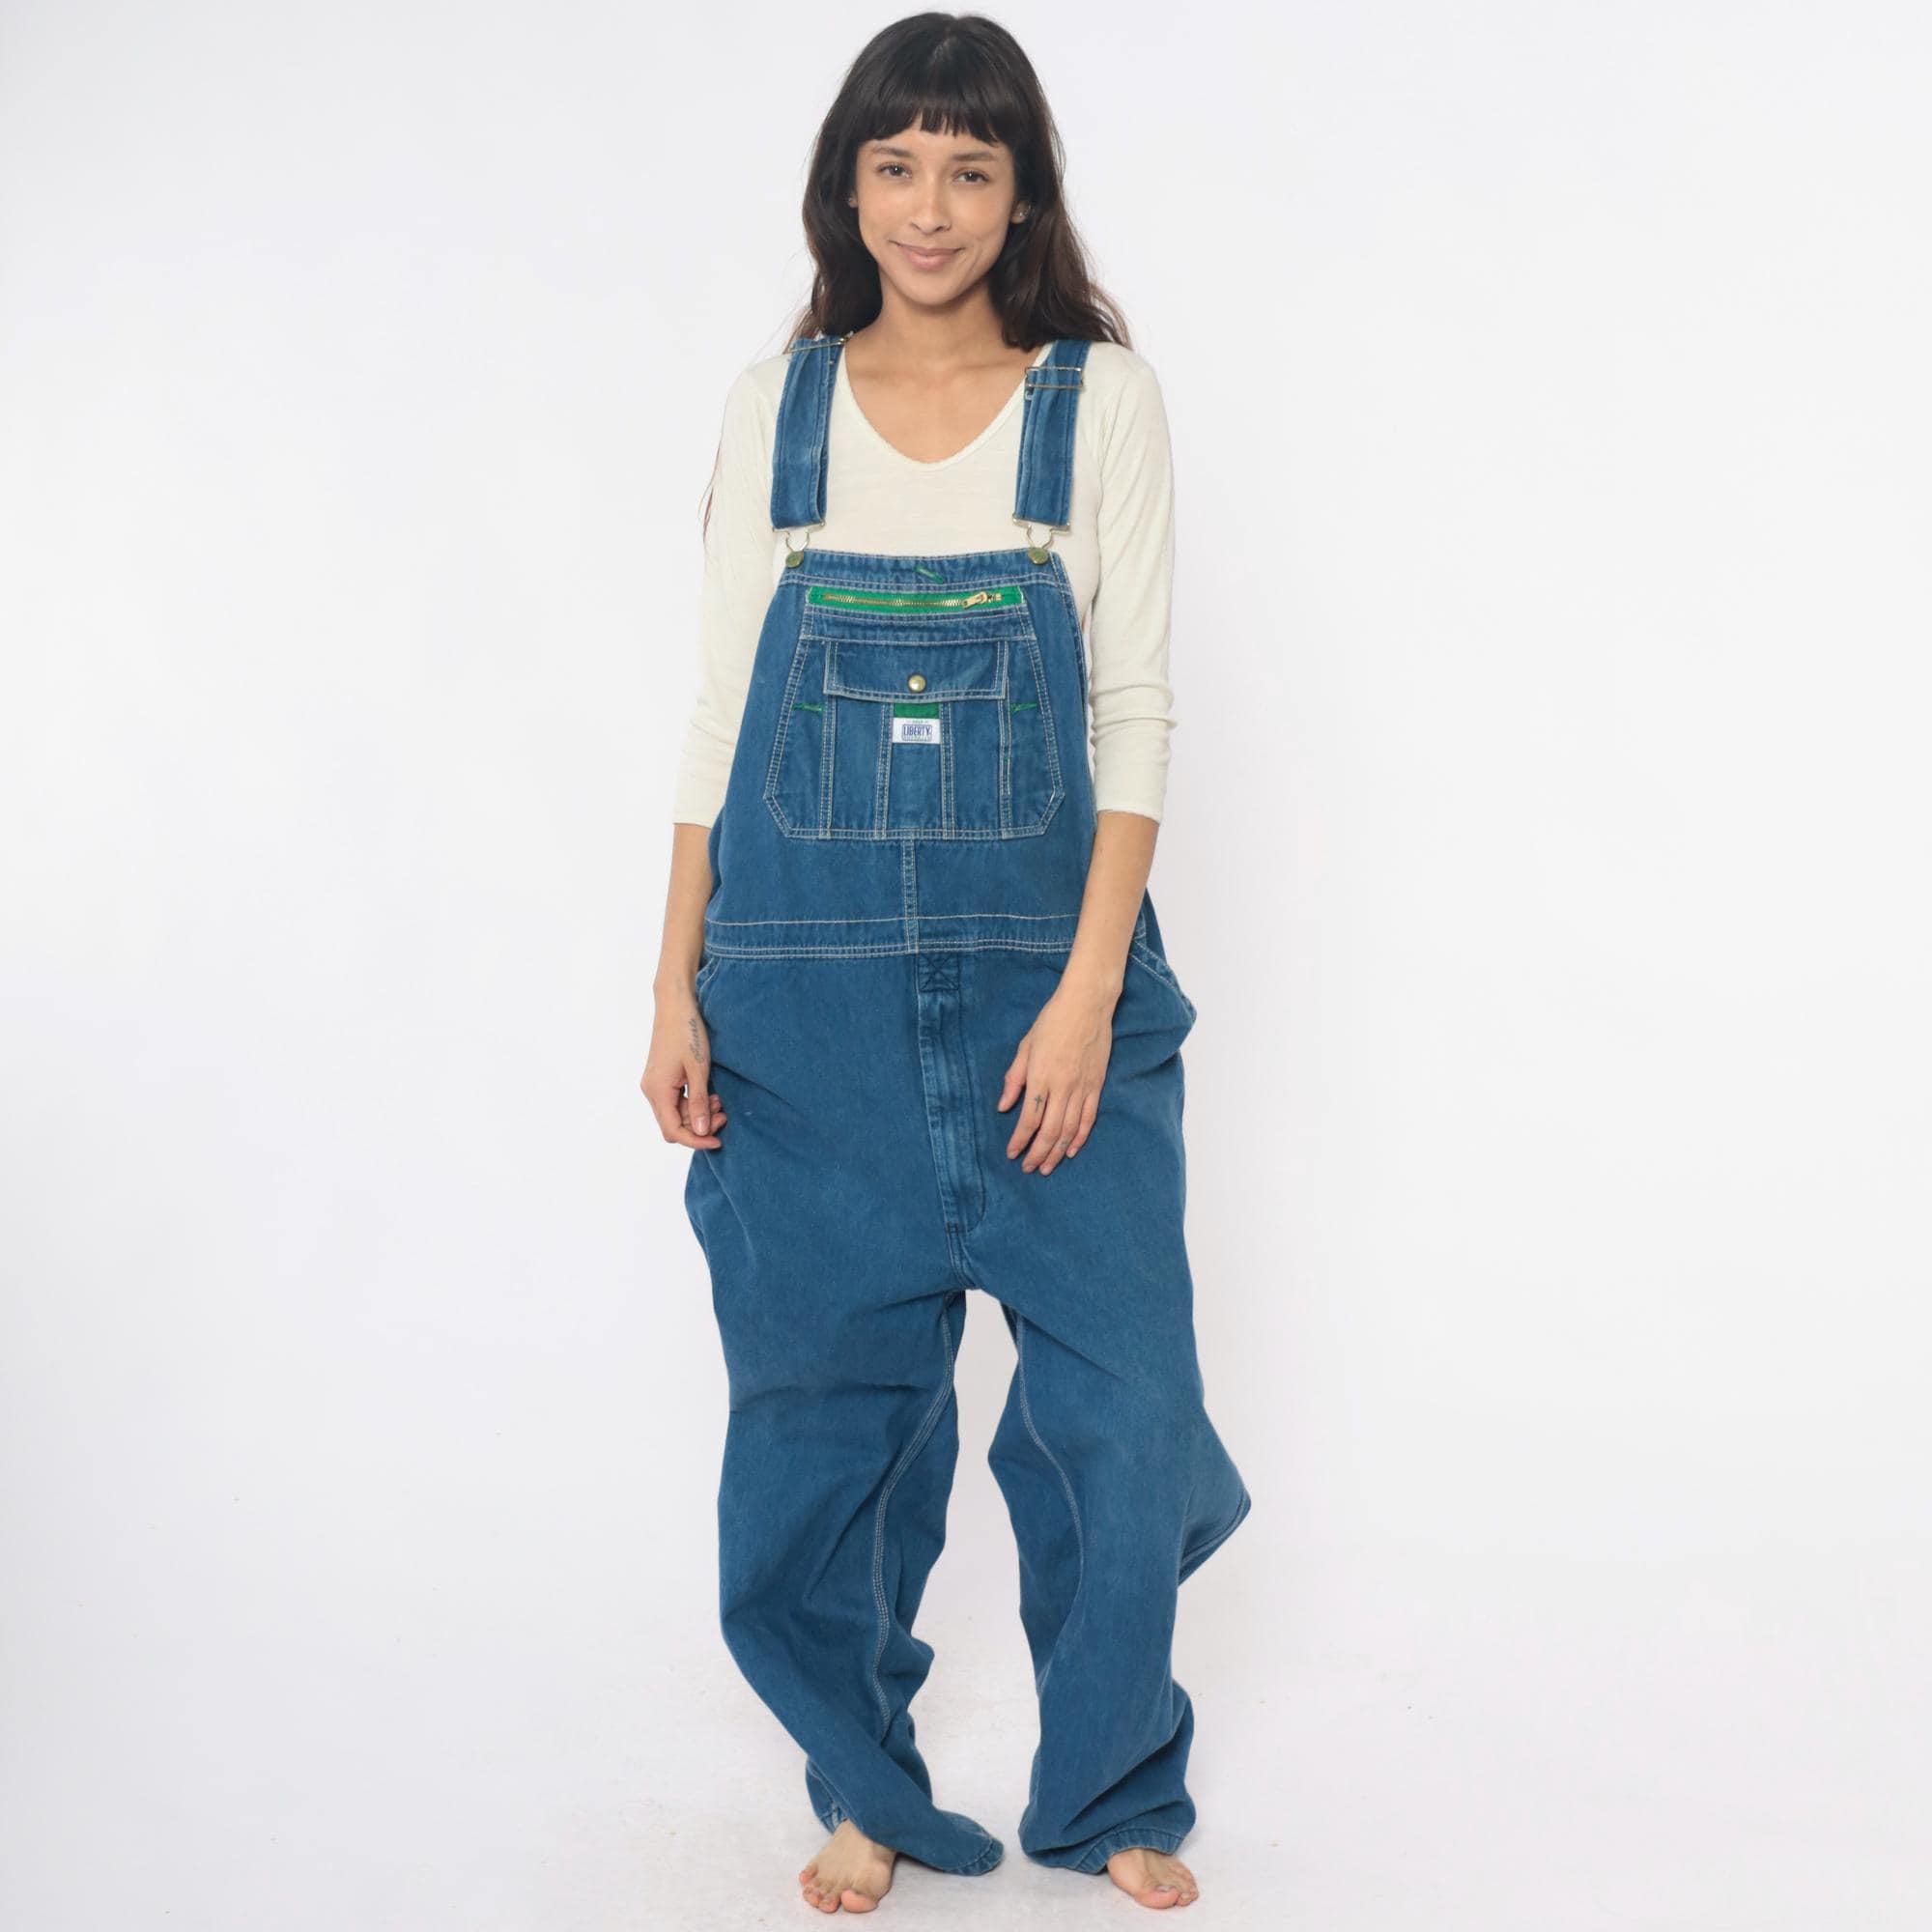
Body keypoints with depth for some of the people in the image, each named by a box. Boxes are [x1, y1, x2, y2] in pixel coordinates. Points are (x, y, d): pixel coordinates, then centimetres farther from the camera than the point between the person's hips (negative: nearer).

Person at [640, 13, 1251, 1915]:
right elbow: (722, 711, 8)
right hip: (809, 986, 2)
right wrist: (676, 987, 3)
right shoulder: (778, 407, 7)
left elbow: (1134, 712, -2)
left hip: (1044, 972, -1)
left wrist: (1086, 994, -11)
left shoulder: (1101, 402, 2)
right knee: (829, 1394, 7)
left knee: (1116, 1398, -1)